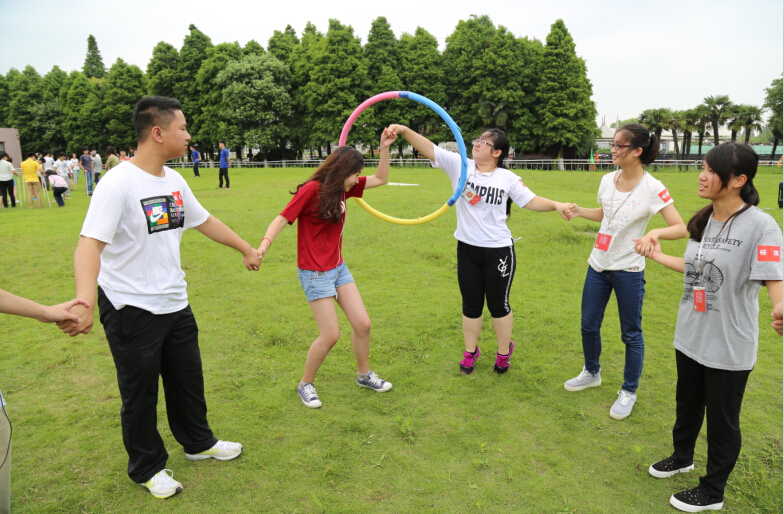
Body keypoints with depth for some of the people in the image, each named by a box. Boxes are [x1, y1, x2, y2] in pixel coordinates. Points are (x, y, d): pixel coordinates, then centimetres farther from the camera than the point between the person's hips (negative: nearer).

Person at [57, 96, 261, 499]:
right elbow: (90, 243, -30)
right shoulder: (118, 183, -21)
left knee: (188, 378, 21)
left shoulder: (174, 180, 3)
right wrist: (84, 301, -45)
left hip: (175, 303, 7)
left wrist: (246, 249, 25)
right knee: (140, 393, 10)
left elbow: (204, 221, 17)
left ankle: (198, 443, 43)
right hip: (131, 310, -7)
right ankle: (148, 467, 33)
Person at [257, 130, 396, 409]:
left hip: (338, 267, 8)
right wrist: (264, 244, -36)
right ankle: (305, 385, 20)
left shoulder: (343, 188, 5)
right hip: (315, 273, -7)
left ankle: (364, 375, 31)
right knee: (331, 334, -5)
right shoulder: (312, 189, -17)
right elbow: (282, 219, -20)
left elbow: (380, 179, 12)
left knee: (363, 324, 7)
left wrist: (384, 147, 3)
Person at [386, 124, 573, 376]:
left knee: (499, 305, 11)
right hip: (467, 249, 2)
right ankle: (470, 352, 34)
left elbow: (531, 201, -4)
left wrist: (556, 205, -21)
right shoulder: (459, 166, -3)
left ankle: (504, 352, 34)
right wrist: (404, 130, -22)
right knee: (471, 305, 15)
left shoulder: (508, 178, -5)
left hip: (499, 251, -2)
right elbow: (428, 148, -10)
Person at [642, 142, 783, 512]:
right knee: (687, 405, 25)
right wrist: (658, 256, 18)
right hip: (690, 336, 7)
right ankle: (682, 458, 51)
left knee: (722, 420, 12)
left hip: (729, 347, -6)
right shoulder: (704, 220, 2)